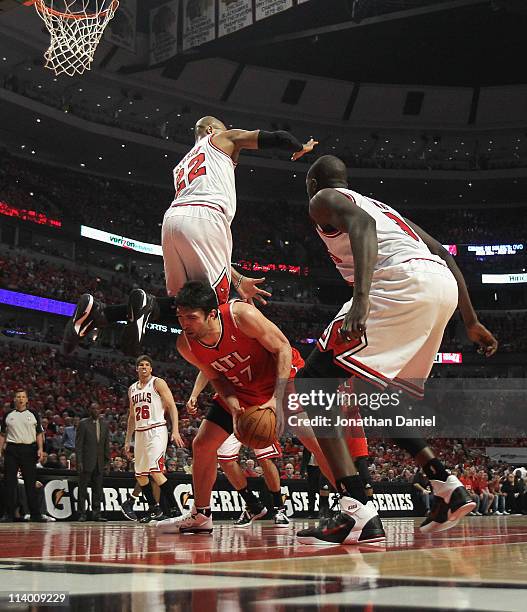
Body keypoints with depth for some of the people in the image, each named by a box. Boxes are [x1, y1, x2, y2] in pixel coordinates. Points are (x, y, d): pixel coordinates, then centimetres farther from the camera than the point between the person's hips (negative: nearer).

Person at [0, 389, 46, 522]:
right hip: (11, 449, 1)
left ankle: (35, 514, 2)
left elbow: (39, 433, 6)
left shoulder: (33, 414, 7)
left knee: (31, 483, 0)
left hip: (29, 449, -1)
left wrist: (40, 449, -5)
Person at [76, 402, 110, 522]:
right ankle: (82, 514, 3)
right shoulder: (83, 423, -2)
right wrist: (79, 461, -12)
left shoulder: (104, 424, 12)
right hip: (86, 462, -4)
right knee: (83, 489, -1)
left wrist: (107, 461, 8)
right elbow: (78, 444, -5)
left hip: (99, 462, 5)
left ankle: (96, 514, 11)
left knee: (97, 489, 6)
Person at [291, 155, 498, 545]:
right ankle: (447, 488, 18)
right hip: (445, 284, 8)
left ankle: (358, 514, -20)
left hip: (404, 284, -8)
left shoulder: (324, 200, 14)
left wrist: (361, 298, -26)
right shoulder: (381, 206, 37)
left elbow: (362, 224, -11)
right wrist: (472, 323, 32)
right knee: (378, 401, 27)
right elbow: (444, 255, 31)